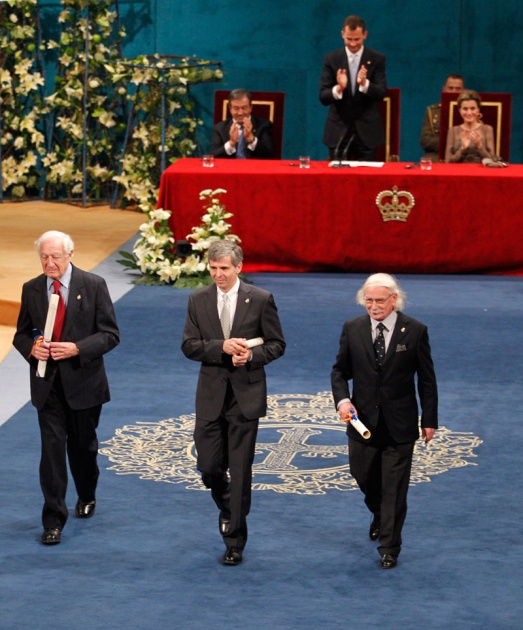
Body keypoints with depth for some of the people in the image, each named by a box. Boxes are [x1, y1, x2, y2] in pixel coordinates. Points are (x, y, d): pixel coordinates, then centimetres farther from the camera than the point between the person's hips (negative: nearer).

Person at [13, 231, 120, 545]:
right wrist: (31, 347, -14)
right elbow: (21, 333, 10)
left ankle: (87, 497, 40)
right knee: (52, 448, -6)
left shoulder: (94, 285, -6)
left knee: (83, 445, 14)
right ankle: (54, 520, -4)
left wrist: (77, 349, -22)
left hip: (83, 381, -1)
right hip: (47, 382, 1)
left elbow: (110, 334, -7)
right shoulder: (32, 289, 2)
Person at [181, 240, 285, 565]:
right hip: (211, 395, 2)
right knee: (209, 466, 2)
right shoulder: (198, 300, 3)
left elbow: (277, 344, 0)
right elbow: (189, 345, -1)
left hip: (246, 395, -2)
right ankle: (228, 507, 35)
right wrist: (222, 347, -18)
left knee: (240, 470, 0)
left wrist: (252, 355, -18)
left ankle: (235, 542, 7)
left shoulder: (260, 300, -4)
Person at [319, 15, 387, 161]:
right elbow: (323, 97, -4)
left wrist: (365, 84, -28)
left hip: (367, 130, 0)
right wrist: (338, 88, -25)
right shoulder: (331, 59, 1)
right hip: (338, 129, 1)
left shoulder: (377, 59, 0)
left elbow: (381, 93, -7)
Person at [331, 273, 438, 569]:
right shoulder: (352, 329, -1)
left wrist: (430, 420, -2)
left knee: (394, 488, 0)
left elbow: (427, 379, -2)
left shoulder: (415, 331, -7)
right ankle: (380, 514, 46)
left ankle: (390, 549, 9)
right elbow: (340, 371, 6)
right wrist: (342, 400, -13)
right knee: (363, 475, 15)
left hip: (399, 423, -3)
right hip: (363, 419, 3)